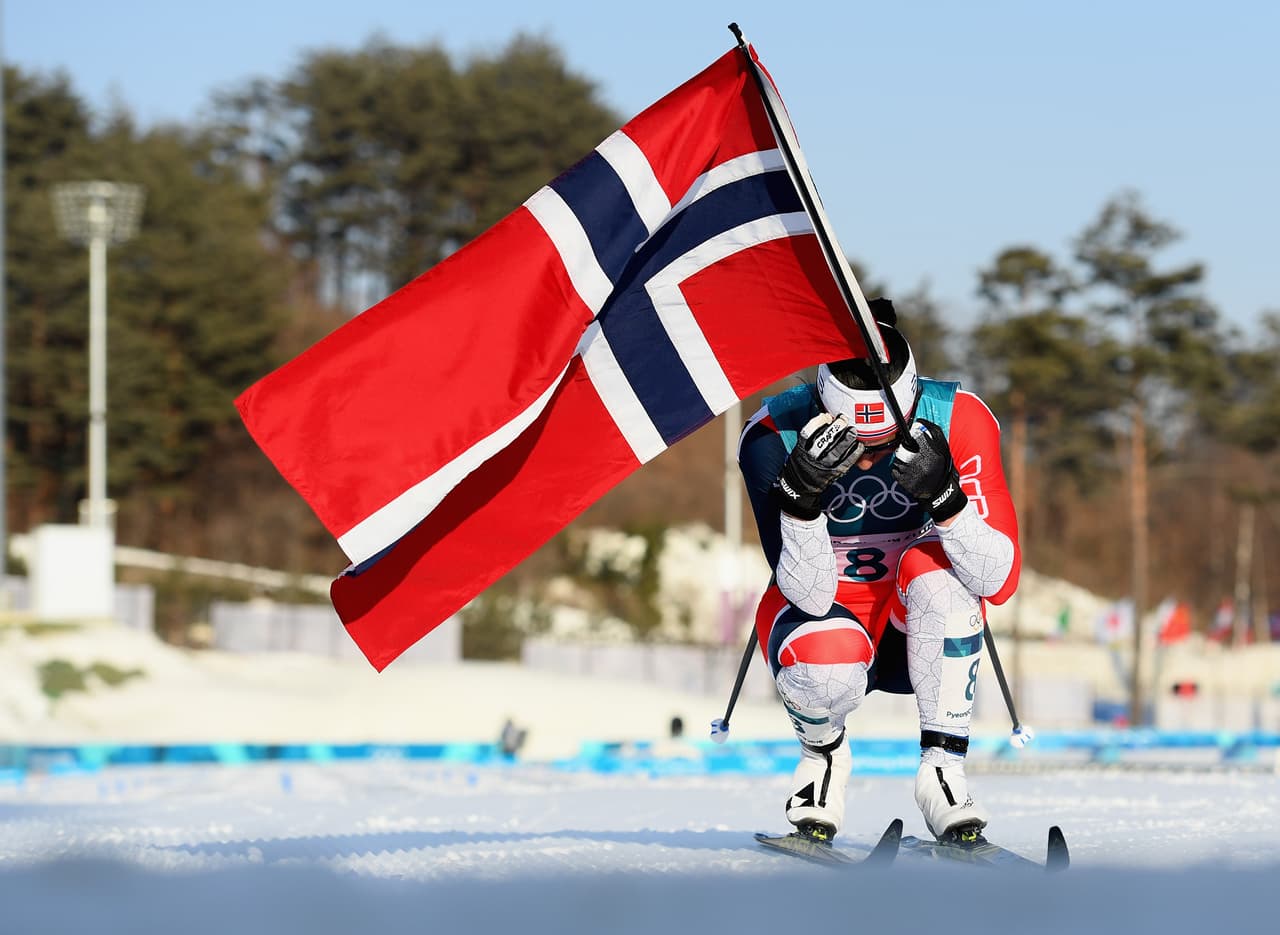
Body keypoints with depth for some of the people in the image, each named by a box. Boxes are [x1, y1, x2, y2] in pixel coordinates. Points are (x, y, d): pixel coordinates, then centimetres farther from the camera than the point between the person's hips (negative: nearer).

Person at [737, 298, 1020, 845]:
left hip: (919, 627, 1)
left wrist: (945, 497, -42)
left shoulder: (959, 421, -21)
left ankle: (943, 768, -20)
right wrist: (801, 494, -43)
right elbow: (810, 595, -27)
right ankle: (823, 754, 1)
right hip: (824, 616, -1)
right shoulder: (775, 435, -23)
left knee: (933, 565, -33)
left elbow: (999, 582, -26)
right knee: (823, 667, -36)